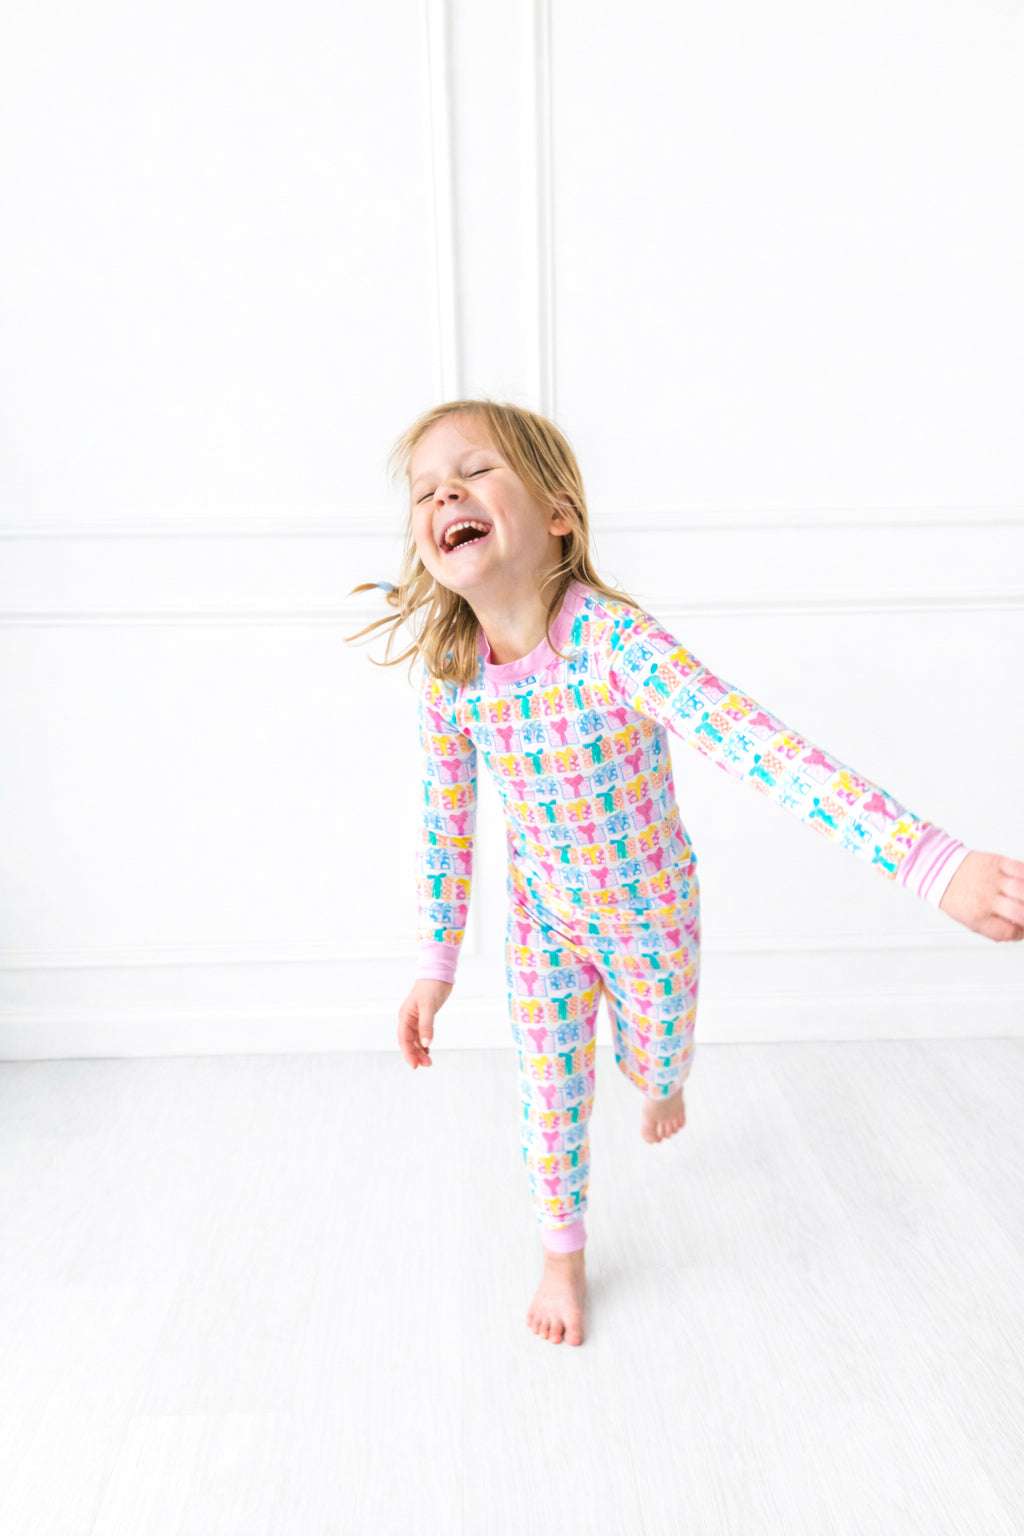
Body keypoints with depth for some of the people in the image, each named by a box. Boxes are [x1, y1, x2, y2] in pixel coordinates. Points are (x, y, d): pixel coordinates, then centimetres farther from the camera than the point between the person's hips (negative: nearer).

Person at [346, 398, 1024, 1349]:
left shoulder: (614, 641, -35)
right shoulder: (449, 672, -19)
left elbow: (762, 749, -45)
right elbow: (446, 824, -6)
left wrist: (934, 864, -54)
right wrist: (435, 965, 0)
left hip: (650, 912, -2)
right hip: (543, 918, 3)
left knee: (656, 1058, 23)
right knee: (552, 1096, 13)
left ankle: (660, 1081, 64)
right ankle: (563, 1256, 42)